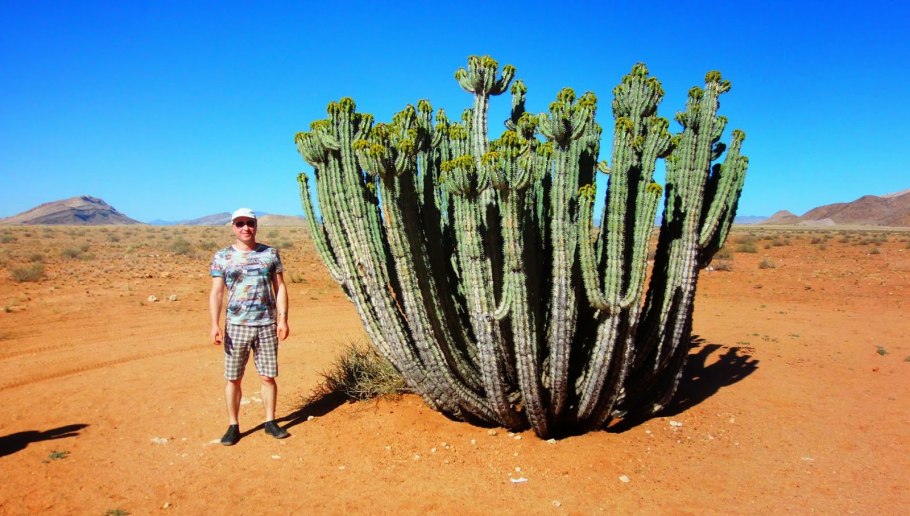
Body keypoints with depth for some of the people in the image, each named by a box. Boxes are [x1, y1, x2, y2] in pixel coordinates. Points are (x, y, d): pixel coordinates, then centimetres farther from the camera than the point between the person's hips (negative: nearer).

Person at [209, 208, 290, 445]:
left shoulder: (270, 253, 6)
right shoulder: (222, 257, 3)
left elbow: (280, 288, 6)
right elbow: (216, 293, 0)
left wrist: (283, 319, -2)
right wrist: (215, 324, -10)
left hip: (267, 325, 1)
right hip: (236, 326, 0)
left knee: (268, 376, 6)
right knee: (233, 378, 5)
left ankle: (270, 422, 21)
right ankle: (233, 426, 19)